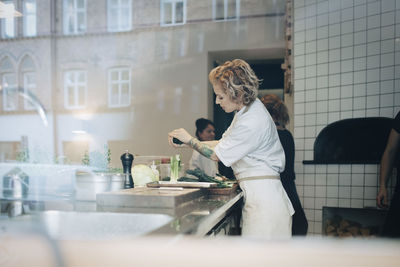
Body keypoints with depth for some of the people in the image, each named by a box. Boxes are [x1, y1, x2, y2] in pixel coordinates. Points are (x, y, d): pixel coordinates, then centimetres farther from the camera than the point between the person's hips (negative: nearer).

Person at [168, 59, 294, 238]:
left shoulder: (253, 122, -21)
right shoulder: (246, 111, 10)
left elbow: (216, 154, -12)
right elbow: (223, 143, 17)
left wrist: (190, 140, 3)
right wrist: (186, 144, 11)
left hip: (263, 195, -9)